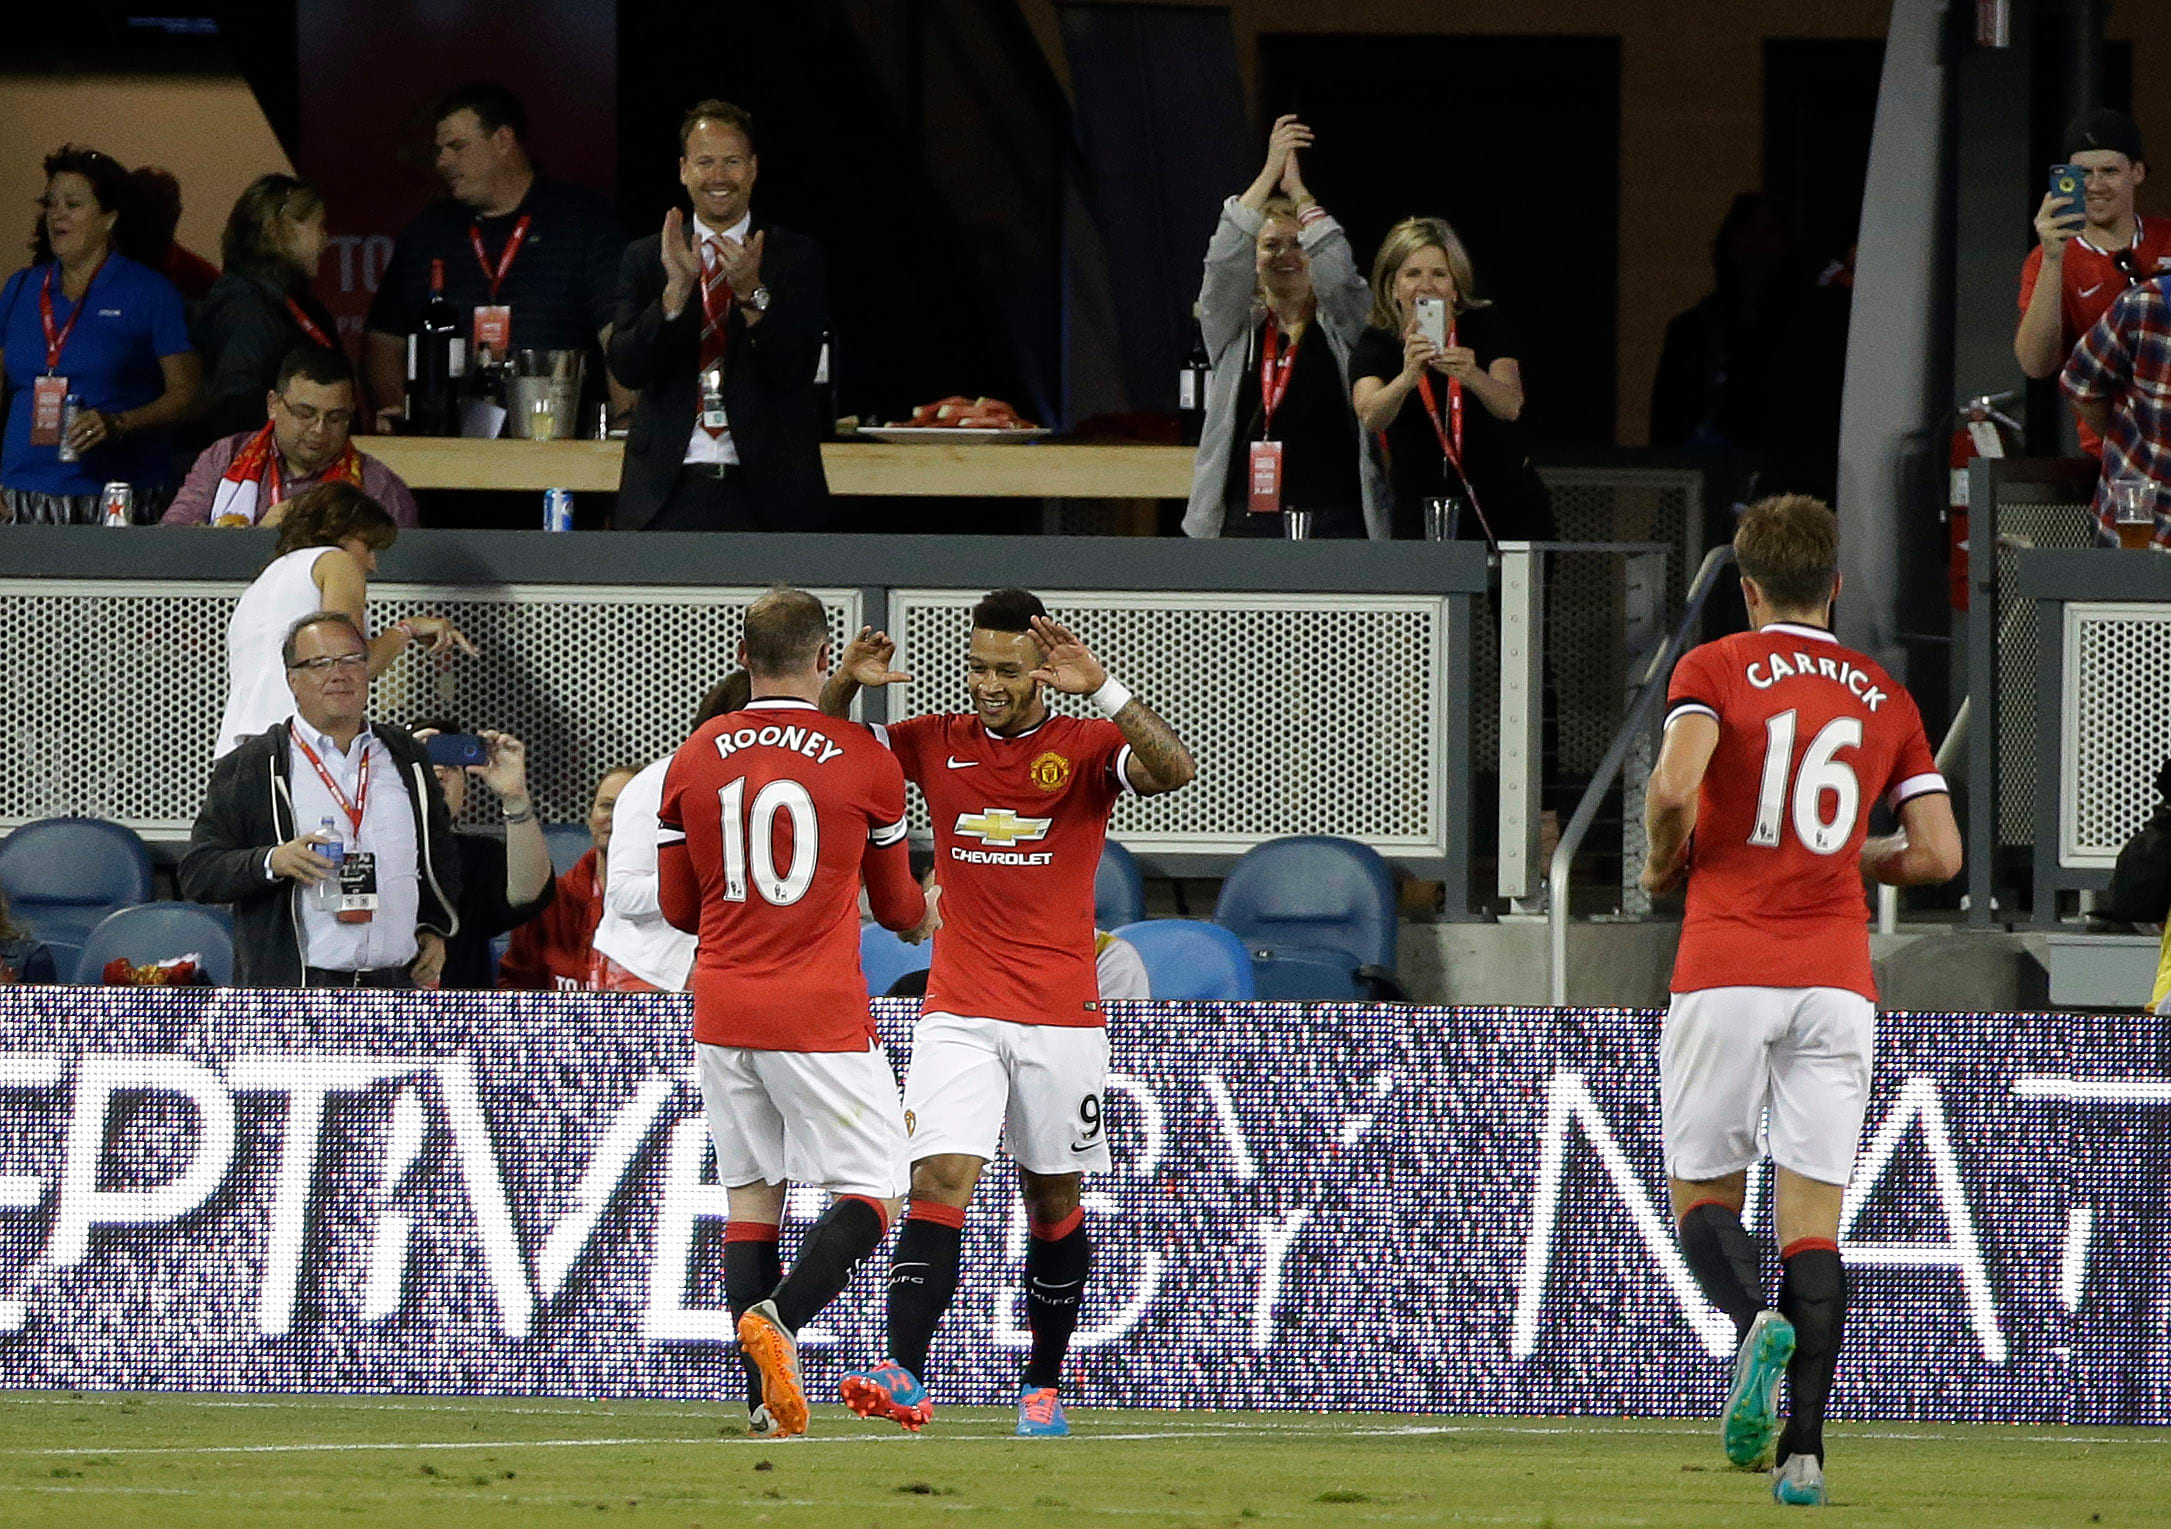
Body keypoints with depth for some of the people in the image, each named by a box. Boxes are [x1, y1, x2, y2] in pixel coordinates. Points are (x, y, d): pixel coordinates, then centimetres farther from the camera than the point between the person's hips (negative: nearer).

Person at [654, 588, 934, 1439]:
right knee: (872, 1193, 0)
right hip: (823, 1018, -4)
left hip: (722, 1015, 4)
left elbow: (678, 906, 12)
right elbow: (897, 905, 9)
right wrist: (927, 915, 33)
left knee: (750, 1198, 10)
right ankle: (779, 1317, -25)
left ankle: (767, 1399, 3)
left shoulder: (694, 760, 5)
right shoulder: (866, 760, -3)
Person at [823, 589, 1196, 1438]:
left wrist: (1102, 690, -32)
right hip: (958, 1015, 1)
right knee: (939, 1180, -15)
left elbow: (1175, 769, -21)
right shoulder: (936, 744, 5)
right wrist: (843, 686, -9)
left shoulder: (1086, 746, -3)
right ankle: (905, 1377, -26)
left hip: (1061, 1018, -1)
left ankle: (1044, 1386, 24)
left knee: (1055, 1202, 9)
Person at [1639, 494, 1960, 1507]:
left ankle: (1755, 1321, -23)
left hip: (1726, 970, -2)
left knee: (1702, 1195, 9)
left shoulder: (1715, 667, 1)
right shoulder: (1886, 697, 11)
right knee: (1813, 1221, 3)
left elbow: (1674, 786, -16)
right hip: (1836, 980, 3)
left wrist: (1665, 863, 4)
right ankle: (1804, 1450, -9)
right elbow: (1938, 854, 6)